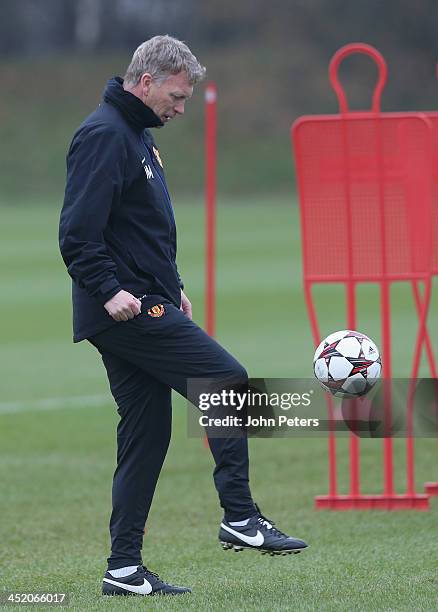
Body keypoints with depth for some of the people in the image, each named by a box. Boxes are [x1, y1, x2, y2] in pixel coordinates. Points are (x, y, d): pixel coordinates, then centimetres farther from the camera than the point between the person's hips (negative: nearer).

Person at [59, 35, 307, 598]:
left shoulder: (136, 133, 19)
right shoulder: (104, 135, -13)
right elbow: (79, 233, -21)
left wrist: (170, 287, 23)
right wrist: (110, 291, -26)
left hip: (144, 307, 10)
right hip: (128, 310, -10)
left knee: (147, 433, 8)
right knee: (228, 382, -10)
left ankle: (125, 570, 9)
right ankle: (240, 518, -6)